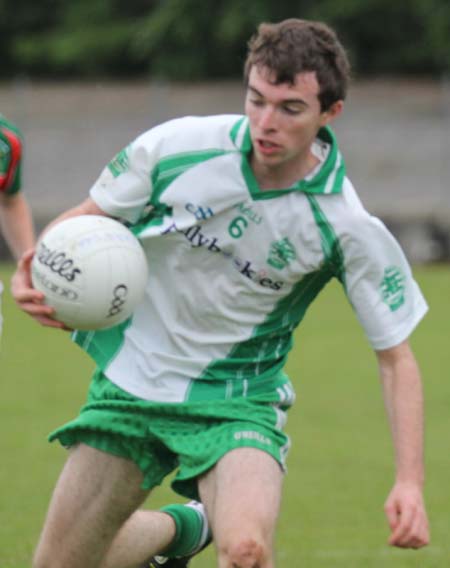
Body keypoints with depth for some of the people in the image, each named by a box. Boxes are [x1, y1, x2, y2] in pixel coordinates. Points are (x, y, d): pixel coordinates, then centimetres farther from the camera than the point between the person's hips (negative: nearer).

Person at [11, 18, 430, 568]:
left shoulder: (347, 228, -17)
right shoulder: (178, 145, -14)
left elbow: (395, 354, -8)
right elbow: (90, 215, 3)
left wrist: (410, 481, -19)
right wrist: (35, 270, -18)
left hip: (234, 403, -3)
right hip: (130, 383, 3)